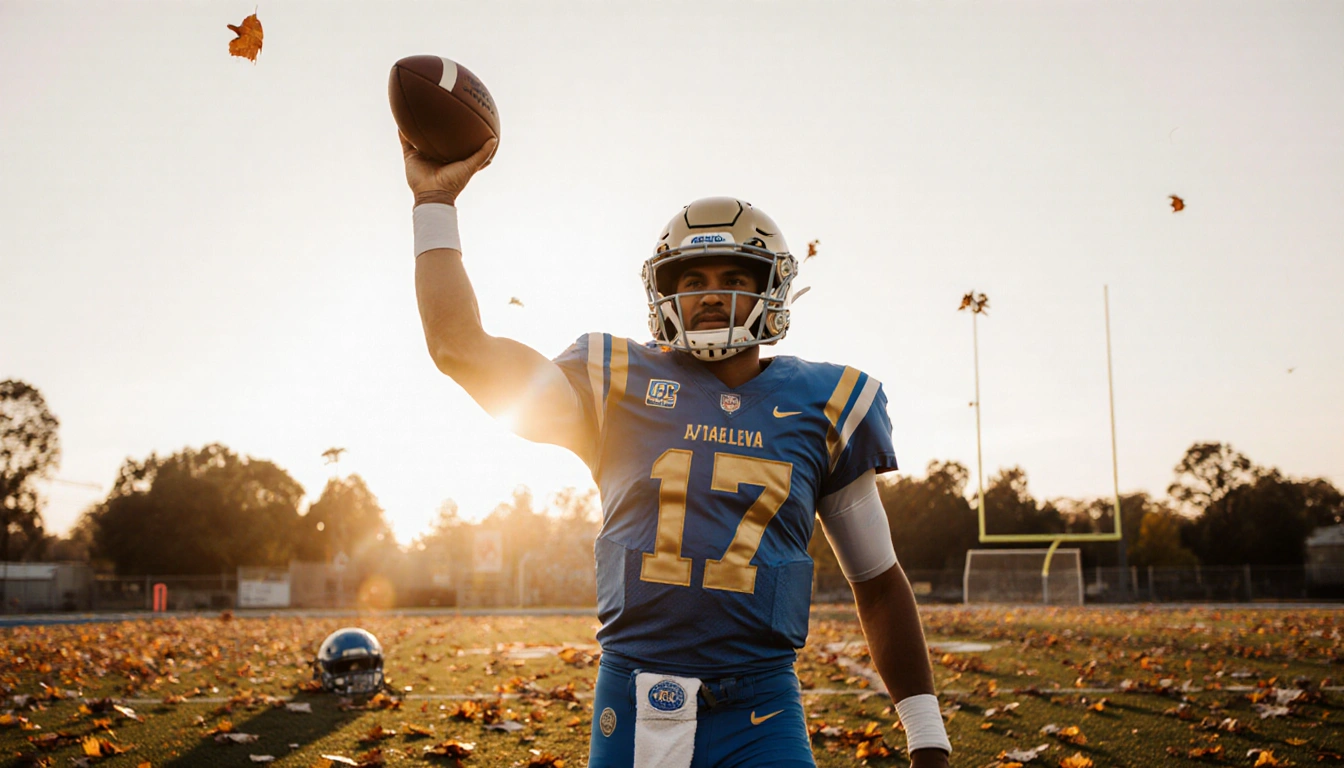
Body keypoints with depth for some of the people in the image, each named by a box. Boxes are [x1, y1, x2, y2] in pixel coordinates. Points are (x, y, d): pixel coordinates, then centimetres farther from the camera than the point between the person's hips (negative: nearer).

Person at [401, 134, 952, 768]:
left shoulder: (822, 405, 6)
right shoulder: (621, 385, 4)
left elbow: (880, 584, 11)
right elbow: (461, 348, -1)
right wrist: (436, 203, 3)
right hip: (632, 711, 0)